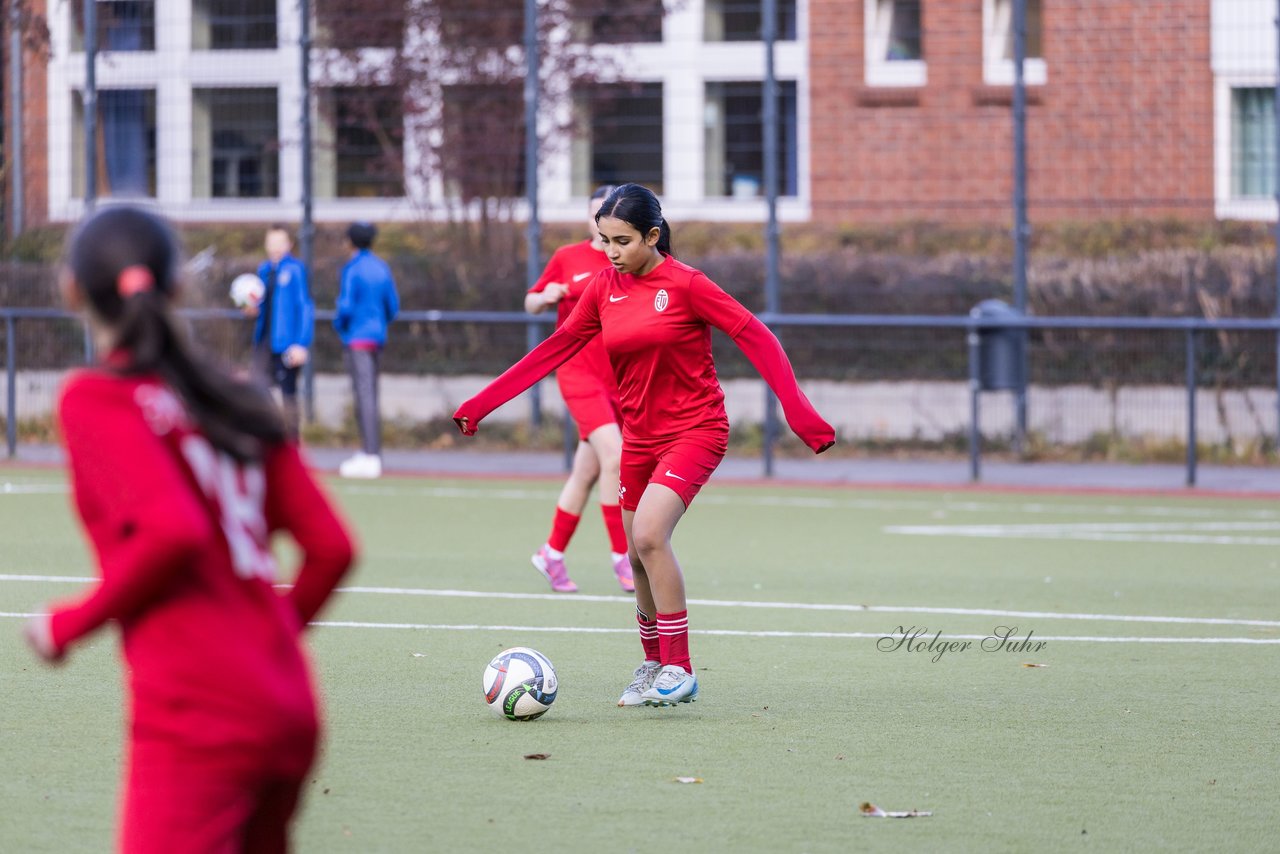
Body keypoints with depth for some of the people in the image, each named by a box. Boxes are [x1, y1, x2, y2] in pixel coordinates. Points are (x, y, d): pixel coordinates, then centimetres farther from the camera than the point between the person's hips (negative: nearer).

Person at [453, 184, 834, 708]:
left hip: (694, 429, -6)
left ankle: (679, 669, -15)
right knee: (640, 557, 9)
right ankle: (654, 664, 31)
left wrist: (798, 411, -24)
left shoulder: (685, 285, -14)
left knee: (648, 535, -24)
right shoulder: (605, 289, 3)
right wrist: (483, 403, 7)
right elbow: (556, 348, 9)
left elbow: (755, 338, -14)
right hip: (639, 436, 6)